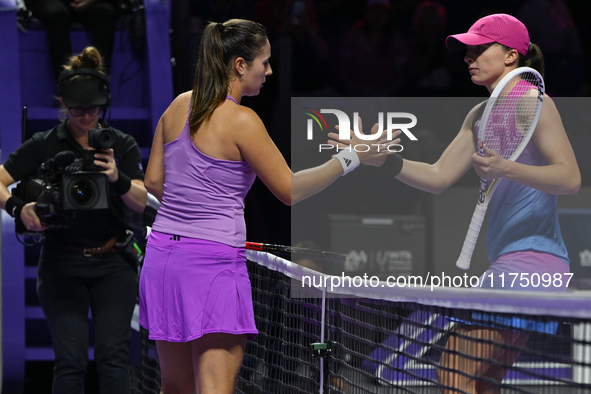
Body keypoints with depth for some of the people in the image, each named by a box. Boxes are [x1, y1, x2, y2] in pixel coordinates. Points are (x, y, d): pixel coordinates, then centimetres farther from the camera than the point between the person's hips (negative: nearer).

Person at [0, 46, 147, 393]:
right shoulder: (43, 146, 3)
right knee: (71, 360, -9)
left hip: (113, 264, 1)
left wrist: (118, 178, -24)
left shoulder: (123, 145, 7)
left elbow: (140, 202, -4)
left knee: (113, 356, -11)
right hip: (62, 264, -1)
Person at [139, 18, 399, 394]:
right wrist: (351, 156, -3)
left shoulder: (178, 107, 9)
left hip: (162, 252, 7)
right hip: (214, 260, -7)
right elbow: (289, 190, -7)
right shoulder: (242, 121, -12)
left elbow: (154, 181, 16)